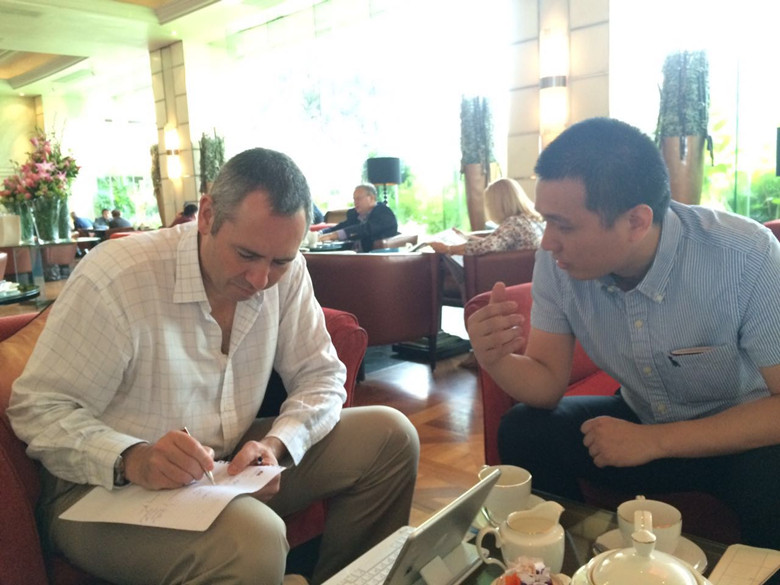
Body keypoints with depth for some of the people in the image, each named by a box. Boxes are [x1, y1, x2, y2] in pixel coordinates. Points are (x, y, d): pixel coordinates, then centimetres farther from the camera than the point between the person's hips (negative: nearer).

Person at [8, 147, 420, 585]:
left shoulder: (286, 274, -6)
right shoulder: (114, 279, -20)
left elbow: (321, 377, -1)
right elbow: (38, 408, -14)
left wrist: (276, 444, -20)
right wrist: (132, 461, -32)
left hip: (233, 464, 6)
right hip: (109, 488, -5)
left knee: (392, 436, -6)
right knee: (253, 539, -37)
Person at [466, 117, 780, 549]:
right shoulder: (557, 261, -16)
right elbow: (547, 385, -11)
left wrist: (655, 441, -28)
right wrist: (497, 360, -32)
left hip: (743, 432, -3)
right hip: (641, 420, 4)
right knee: (521, 432, -15)